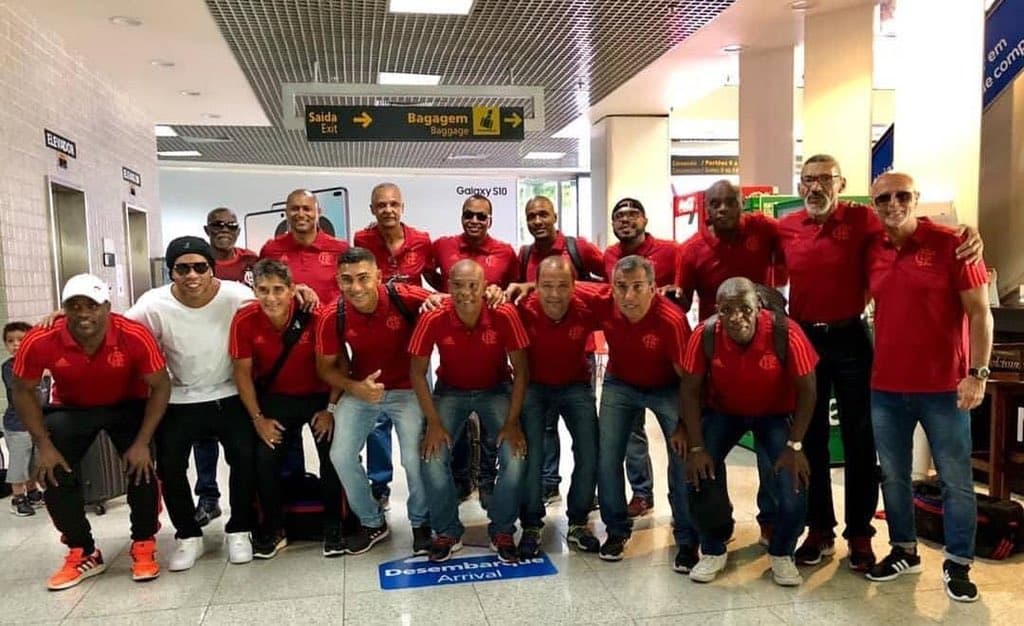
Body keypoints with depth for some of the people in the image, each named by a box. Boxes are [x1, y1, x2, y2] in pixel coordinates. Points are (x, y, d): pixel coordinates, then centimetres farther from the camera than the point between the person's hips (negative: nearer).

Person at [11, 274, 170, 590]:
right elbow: (24, 392, -10)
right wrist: (43, 444, -15)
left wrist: (142, 442, -23)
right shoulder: (39, 341, -28)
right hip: (70, 410, 2)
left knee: (141, 467, -17)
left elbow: (160, 386, -20)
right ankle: (83, 553, 13)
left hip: (127, 406, -2)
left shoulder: (135, 336, -32)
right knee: (54, 474, -9)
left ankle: (144, 546, 6)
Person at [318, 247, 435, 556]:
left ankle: (421, 523, 16)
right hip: (360, 391, 3)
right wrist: (355, 388, -22)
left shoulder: (404, 297, -23)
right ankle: (372, 522, 20)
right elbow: (326, 367, -4)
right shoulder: (332, 316, -16)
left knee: (414, 458, -16)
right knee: (341, 456, -7)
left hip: (406, 389, -2)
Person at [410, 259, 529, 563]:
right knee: (433, 460, -17)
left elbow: (520, 370, -15)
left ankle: (503, 532, 8)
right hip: (450, 391, 1)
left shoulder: (504, 315, -25)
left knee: (516, 458, -18)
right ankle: (448, 532, 9)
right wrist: (434, 422, -16)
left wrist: (512, 422, -17)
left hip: (496, 391, 0)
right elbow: (417, 372, -12)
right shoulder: (433, 318, -24)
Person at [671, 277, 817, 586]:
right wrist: (697, 447, -17)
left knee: (794, 482, -18)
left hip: (777, 413, -1)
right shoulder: (705, 334, -25)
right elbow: (690, 390, -15)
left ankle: (781, 554, 12)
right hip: (723, 411, 1)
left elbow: (806, 391, -18)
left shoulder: (785, 332, -29)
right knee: (701, 472, -17)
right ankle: (713, 551, 11)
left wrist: (794, 446, -20)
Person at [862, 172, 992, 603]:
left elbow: (980, 313, -8)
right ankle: (904, 551, 30)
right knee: (893, 475, 14)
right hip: (886, 387, 4)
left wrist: (978, 373, -13)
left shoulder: (950, 244, -8)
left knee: (956, 480, 8)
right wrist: (875, 367, 7)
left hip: (943, 388, -4)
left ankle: (958, 565, 22)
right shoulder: (872, 252, 5)